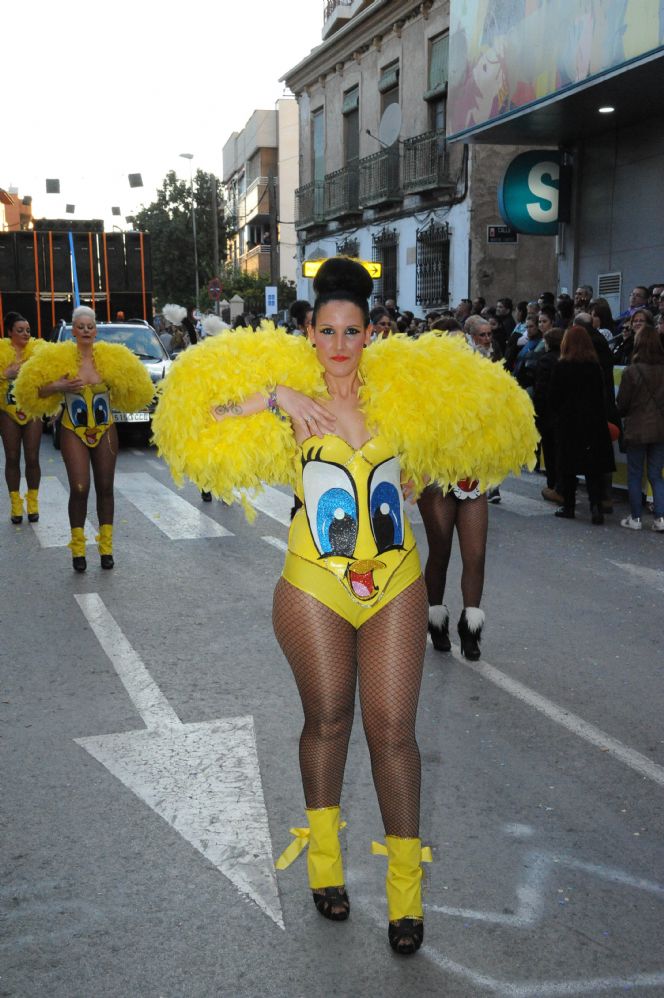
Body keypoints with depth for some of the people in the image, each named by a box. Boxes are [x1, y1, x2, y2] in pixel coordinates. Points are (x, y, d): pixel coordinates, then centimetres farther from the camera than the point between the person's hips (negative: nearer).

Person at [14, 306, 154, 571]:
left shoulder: (110, 358, -1)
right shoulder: (60, 358, -6)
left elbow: (133, 387, 12)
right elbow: (36, 390, -3)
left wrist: (119, 389, -7)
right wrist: (57, 387, -19)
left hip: (105, 431, 2)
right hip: (73, 432, -2)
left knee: (105, 489, 7)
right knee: (79, 489, -9)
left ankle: (106, 547, 17)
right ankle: (78, 549, 4)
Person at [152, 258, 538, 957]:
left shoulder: (401, 393, 4)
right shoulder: (291, 401, -2)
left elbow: (477, 416, 21)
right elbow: (199, 419, -11)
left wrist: (419, 475, 8)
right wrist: (272, 398, -18)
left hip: (395, 585, 1)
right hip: (316, 588, -1)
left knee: (392, 728, 2)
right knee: (327, 718, 11)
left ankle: (405, 887, 16)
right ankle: (323, 858, 35)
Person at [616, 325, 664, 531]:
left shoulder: (631, 371, -13)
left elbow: (622, 404, -6)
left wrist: (622, 415, 14)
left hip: (637, 429, -3)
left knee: (635, 475, 8)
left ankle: (635, 518, 11)